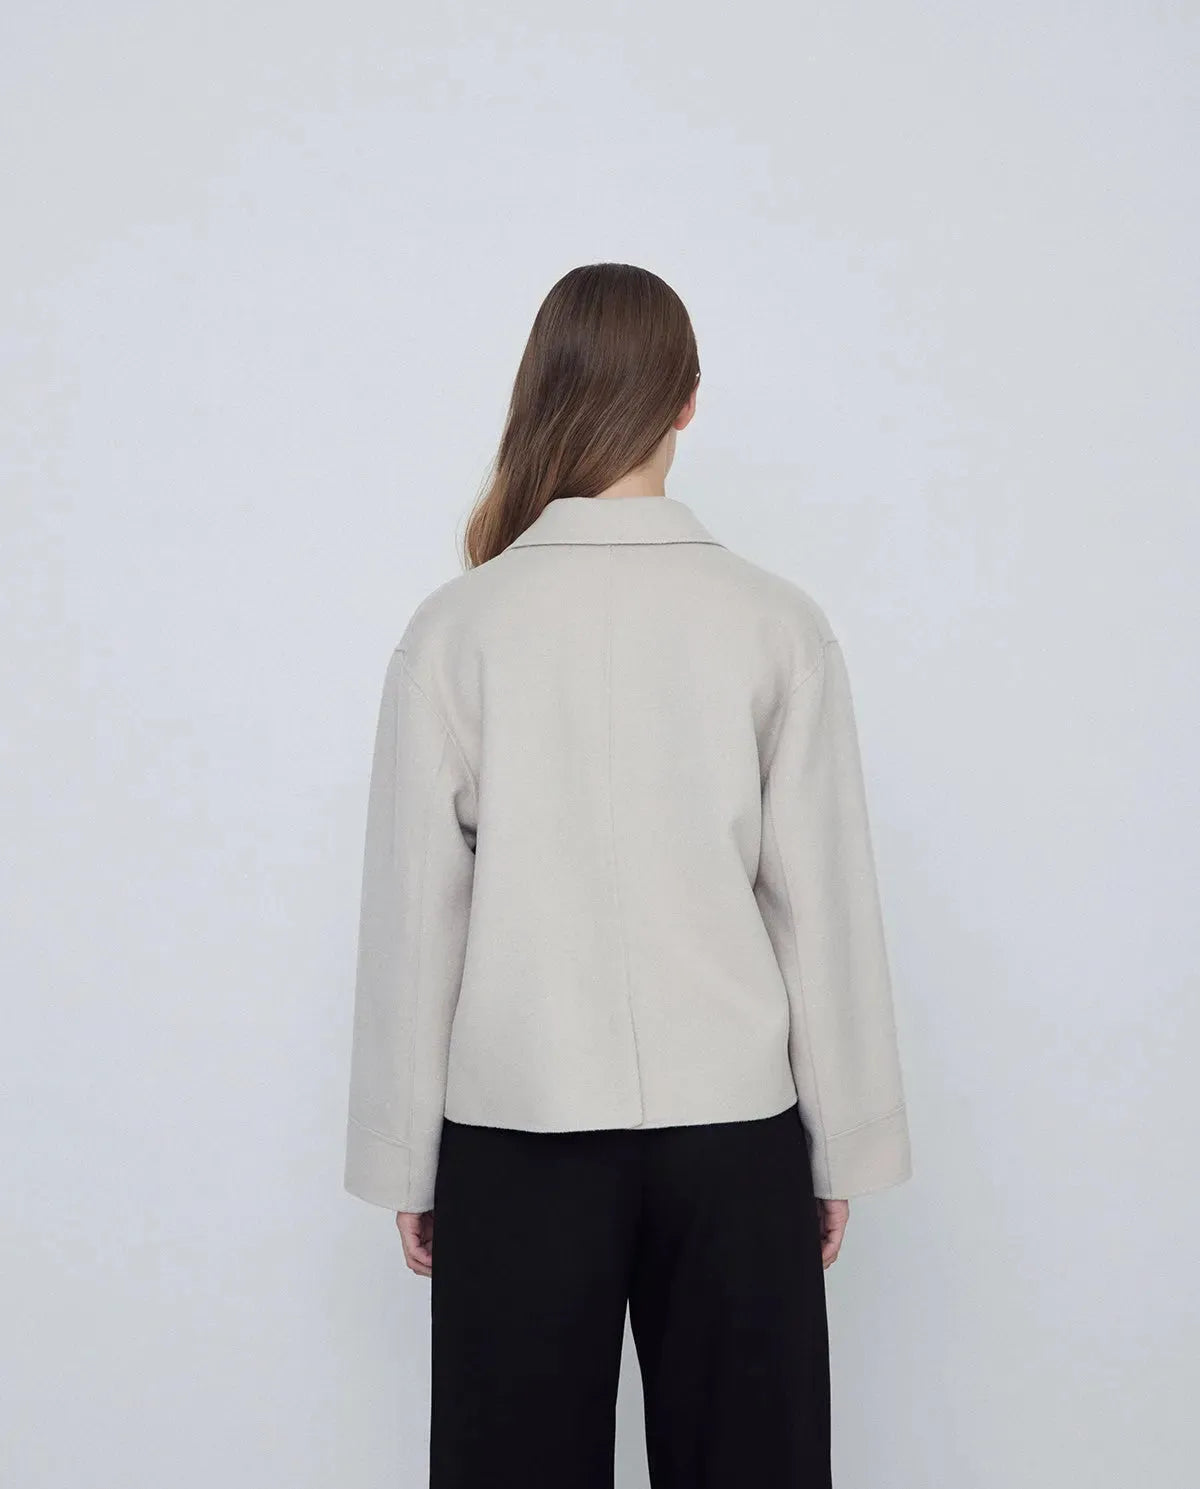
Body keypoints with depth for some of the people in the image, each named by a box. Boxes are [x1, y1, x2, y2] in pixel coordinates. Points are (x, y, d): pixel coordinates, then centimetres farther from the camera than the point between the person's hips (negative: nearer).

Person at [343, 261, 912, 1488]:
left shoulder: (459, 626, -7)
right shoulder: (774, 622, -6)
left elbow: (413, 914, -4)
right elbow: (825, 904, -3)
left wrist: (401, 1158, 7)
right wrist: (844, 1146, 8)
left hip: (517, 1123, 0)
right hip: (733, 1121, 1)